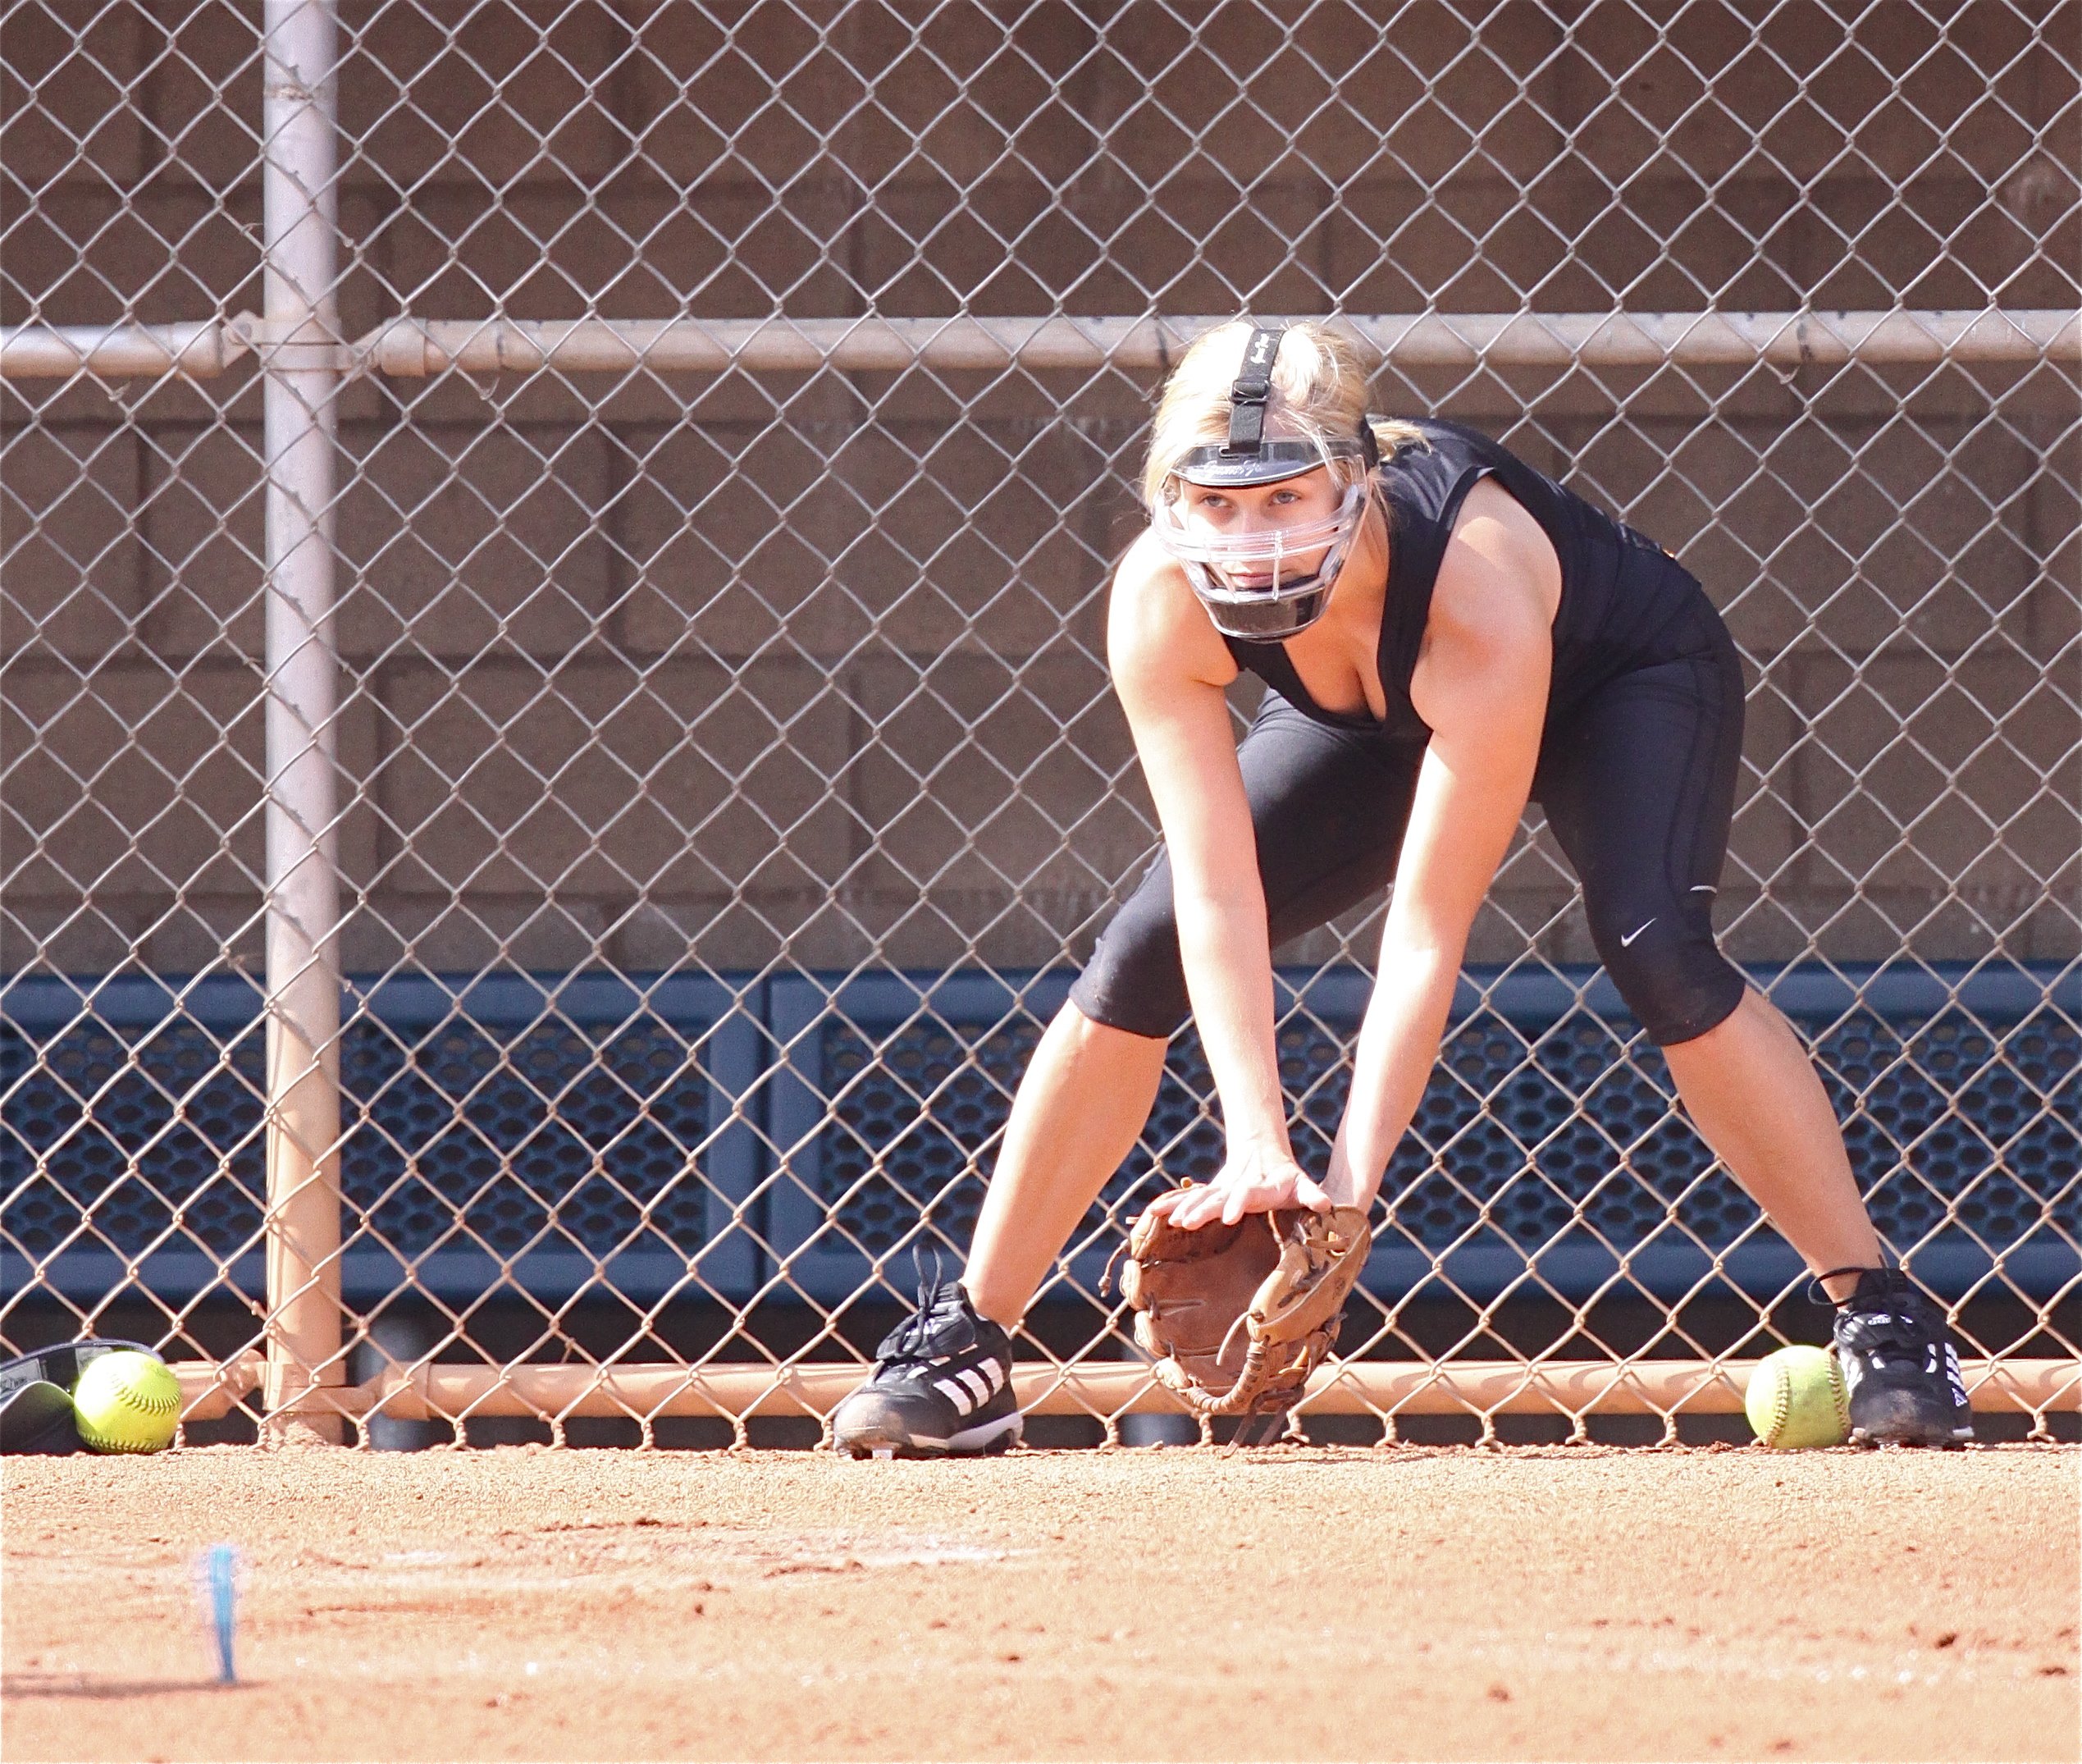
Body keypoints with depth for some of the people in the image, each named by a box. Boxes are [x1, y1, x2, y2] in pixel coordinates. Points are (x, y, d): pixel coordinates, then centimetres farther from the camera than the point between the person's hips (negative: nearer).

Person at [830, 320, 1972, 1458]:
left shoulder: (1479, 591, -44)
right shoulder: (1159, 604, -32)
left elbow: (1428, 929, -41)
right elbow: (1218, 896, -34)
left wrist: (1350, 1179, -47)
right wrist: (1257, 1148, -44)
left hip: (1626, 681, -4)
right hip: (1375, 721, 5)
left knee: (1656, 952, -32)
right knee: (1138, 967, -9)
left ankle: (1884, 1319, -23)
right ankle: (964, 1344, 4)